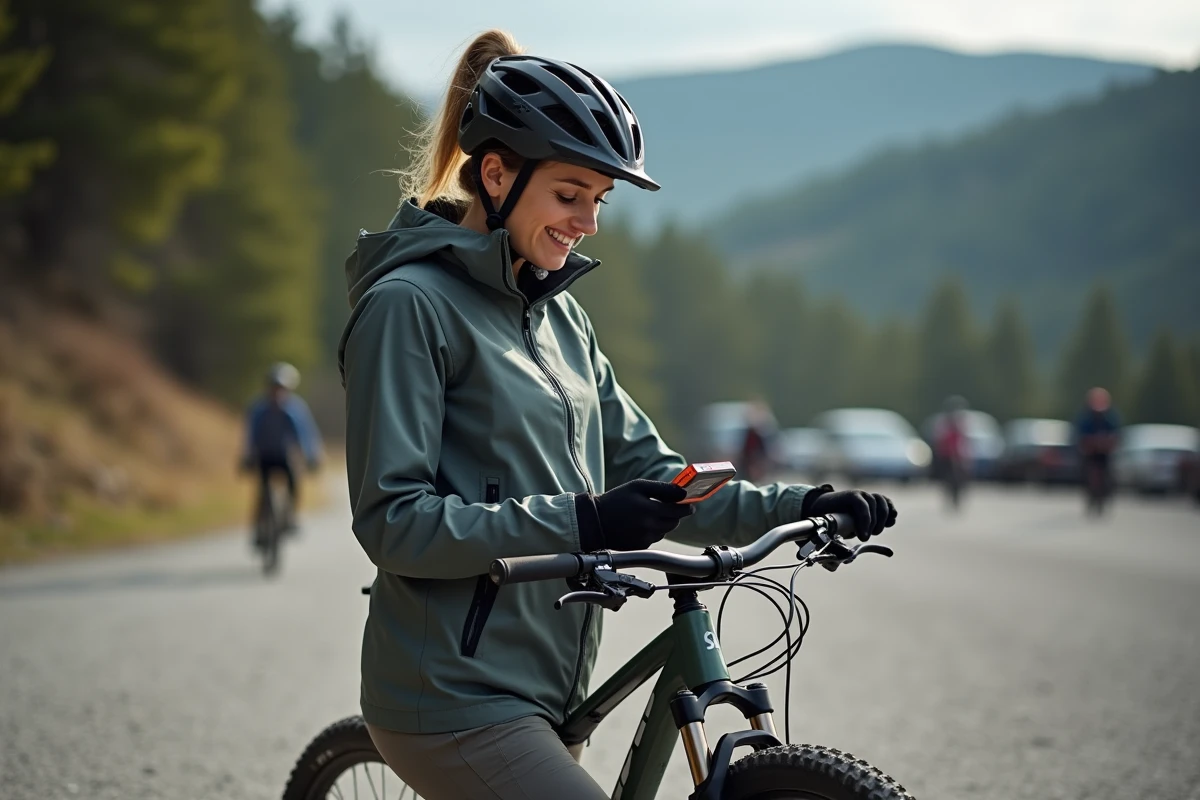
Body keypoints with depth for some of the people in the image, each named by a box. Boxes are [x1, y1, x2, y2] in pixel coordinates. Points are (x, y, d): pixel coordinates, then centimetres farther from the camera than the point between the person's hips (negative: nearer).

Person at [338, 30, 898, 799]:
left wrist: (799, 506, 0)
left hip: (543, 689, 8)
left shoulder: (559, 314, 14)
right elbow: (394, 522, -17)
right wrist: (581, 522, -25)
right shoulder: (409, 304, -11)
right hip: (456, 703, -8)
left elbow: (647, 475, 13)